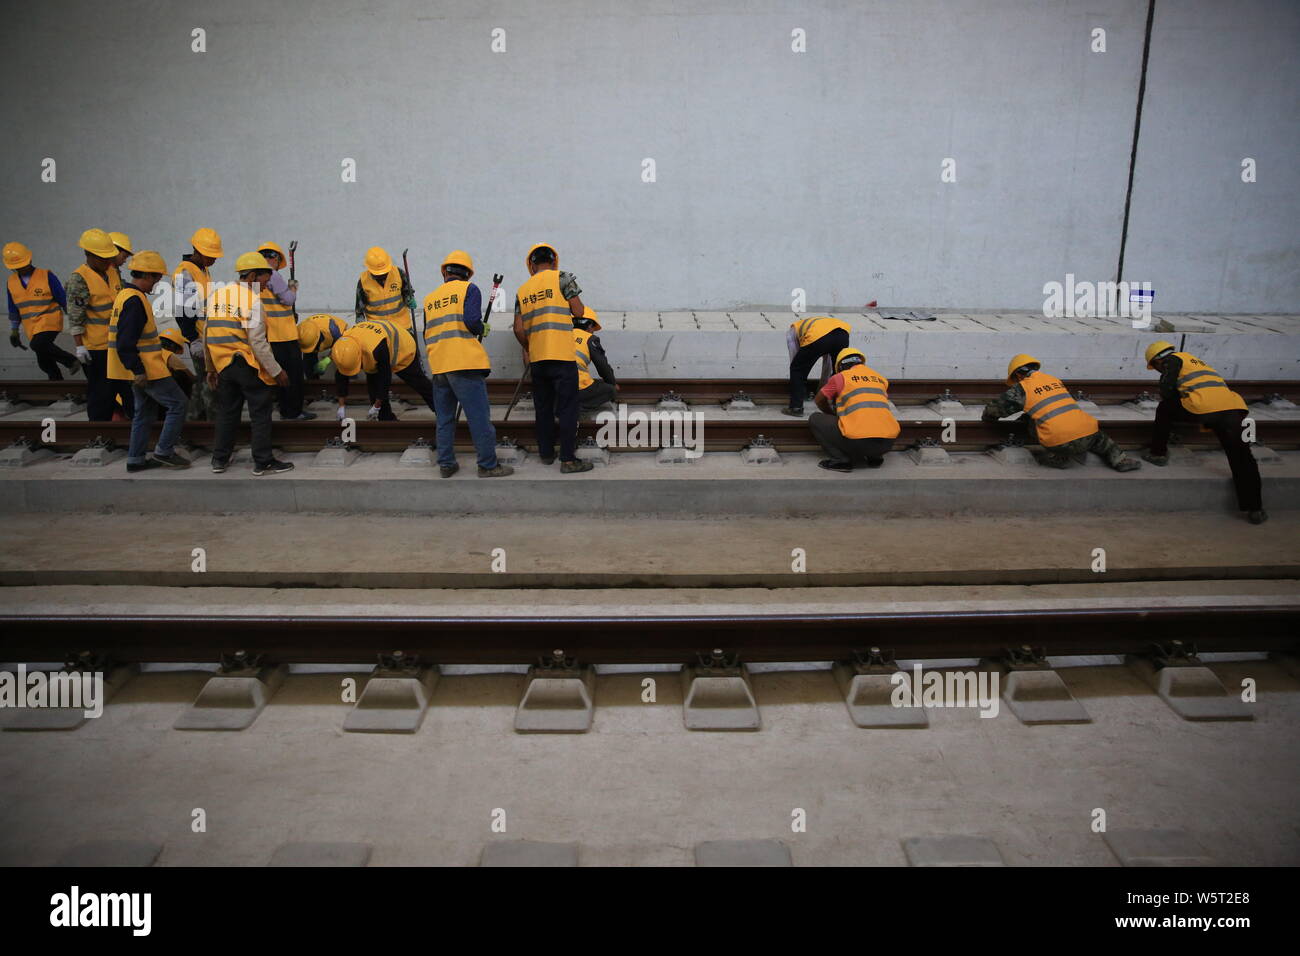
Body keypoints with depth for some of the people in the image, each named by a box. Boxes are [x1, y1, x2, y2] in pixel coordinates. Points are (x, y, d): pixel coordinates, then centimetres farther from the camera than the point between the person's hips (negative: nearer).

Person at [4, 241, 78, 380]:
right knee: (45, 363, 4)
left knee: (39, 344, -32)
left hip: (50, 322, -5)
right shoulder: (12, 282, 10)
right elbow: (13, 309, 19)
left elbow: (64, 300, -2)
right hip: (32, 328, 5)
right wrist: (14, 331, 19)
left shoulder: (47, 276, -5)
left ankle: (71, 360, -16)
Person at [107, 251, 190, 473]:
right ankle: (164, 452, 2)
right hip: (147, 370, -11)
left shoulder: (125, 295, 15)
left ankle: (135, 459, 21)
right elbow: (126, 343, -25)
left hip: (141, 369, 11)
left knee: (145, 411, 17)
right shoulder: (135, 301, -19)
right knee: (178, 404, -3)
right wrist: (138, 371, -24)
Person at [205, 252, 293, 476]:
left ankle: (220, 459, 24)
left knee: (226, 412, 17)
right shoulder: (252, 300, -14)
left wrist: (210, 368, 19)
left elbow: (207, 335, 12)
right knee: (260, 413, 4)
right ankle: (263, 462, 8)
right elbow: (257, 343, -18)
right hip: (248, 365, -7)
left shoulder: (217, 295, 8)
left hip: (223, 365, 7)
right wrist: (276, 371, -12)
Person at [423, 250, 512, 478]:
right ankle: (488, 465, -1)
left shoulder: (430, 298, 18)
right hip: (465, 363, -6)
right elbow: (471, 320, -14)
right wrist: (482, 330, 5)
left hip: (438, 365, 6)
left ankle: (446, 464, 15)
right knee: (479, 416, -3)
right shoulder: (468, 289, 1)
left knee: (445, 418, 12)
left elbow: (428, 335, 20)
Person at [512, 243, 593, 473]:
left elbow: (518, 329, 8)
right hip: (562, 356, -5)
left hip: (537, 358, 5)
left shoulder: (522, 290, 11)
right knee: (567, 408, -2)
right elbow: (579, 311, -4)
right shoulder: (562, 278, -2)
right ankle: (568, 460, -4)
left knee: (543, 408, 15)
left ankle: (546, 453, 22)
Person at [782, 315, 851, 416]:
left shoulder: (792, 331, 35)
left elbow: (794, 359, 32)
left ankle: (796, 407, 18)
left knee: (797, 370, 18)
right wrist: (823, 385, 56)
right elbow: (827, 362, 48)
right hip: (843, 333, 4)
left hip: (816, 336, -4)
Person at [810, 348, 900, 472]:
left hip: (858, 442, -5)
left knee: (815, 419, 15)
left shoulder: (840, 377, 9)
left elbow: (819, 400, 23)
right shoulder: (880, 378, 19)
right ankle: (875, 457, 18)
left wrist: (833, 414, 43)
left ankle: (840, 460, 3)